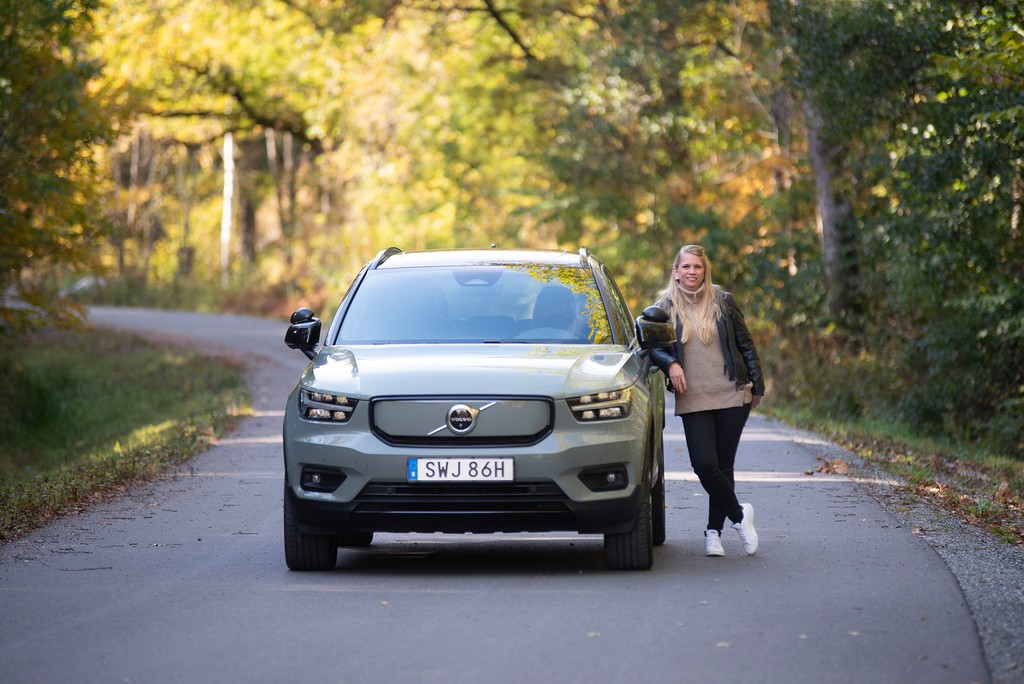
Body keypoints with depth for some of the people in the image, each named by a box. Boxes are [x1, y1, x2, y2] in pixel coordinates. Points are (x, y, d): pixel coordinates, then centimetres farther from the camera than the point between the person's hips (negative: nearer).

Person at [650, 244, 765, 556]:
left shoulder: (723, 302, 6)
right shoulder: (666, 307, 6)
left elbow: (746, 345, 10)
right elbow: (652, 345, 5)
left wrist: (757, 387, 7)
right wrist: (670, 363, -15)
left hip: (732, 397, 0)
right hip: (692, 400, 0)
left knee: (723, 466, 2)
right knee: (704, 464, -13)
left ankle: (714, 531, 15)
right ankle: (738, 514, 9)